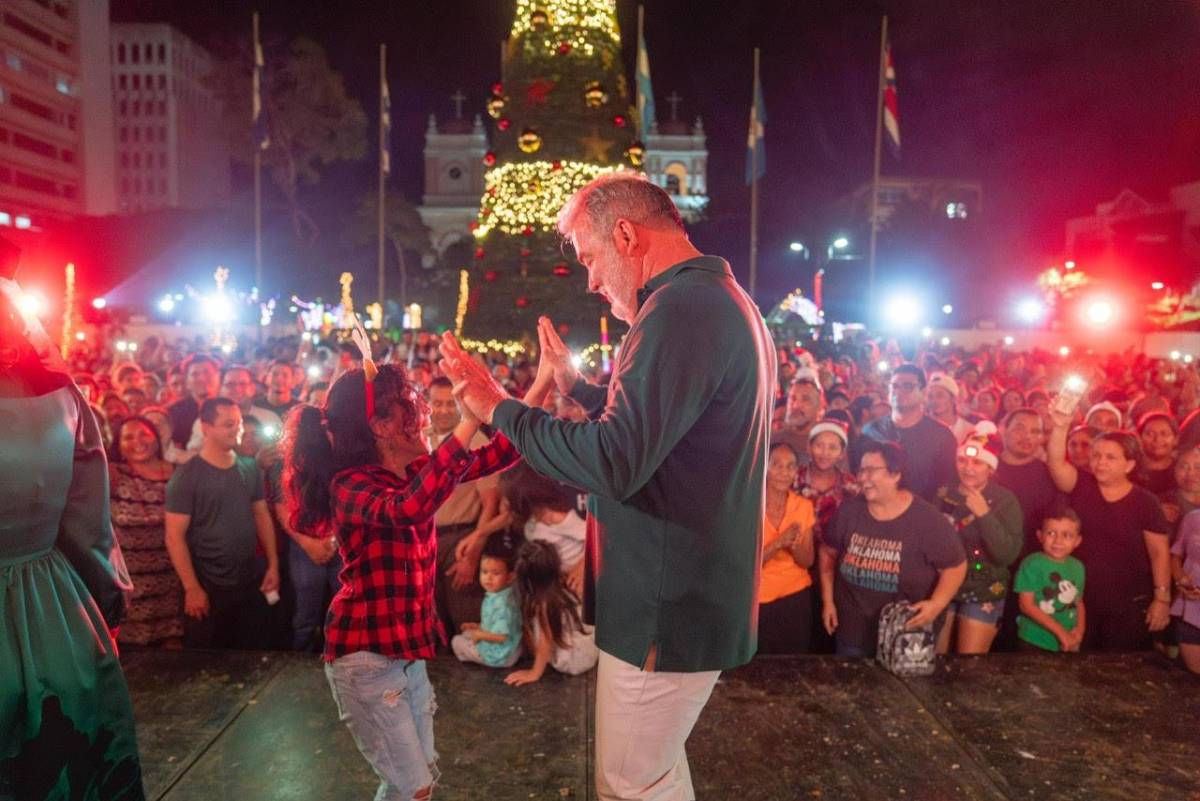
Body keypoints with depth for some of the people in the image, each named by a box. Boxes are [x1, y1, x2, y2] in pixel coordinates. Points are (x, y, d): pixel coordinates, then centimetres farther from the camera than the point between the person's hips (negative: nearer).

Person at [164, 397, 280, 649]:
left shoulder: (251, 468, 4)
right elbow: (175, 536, -13)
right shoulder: (187, 476, -12)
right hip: (208, 587, -4)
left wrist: (273, 564, 4)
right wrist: (192, 588, -15)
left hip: (251, 583, 4)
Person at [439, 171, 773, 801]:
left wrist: (500, 408, -17)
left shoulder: (681, 306, -22)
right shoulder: (724, 301, 13)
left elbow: (611, 463, -29)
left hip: (666, 607, -10)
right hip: (699, 592, 10)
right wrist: (577, 386, 18)